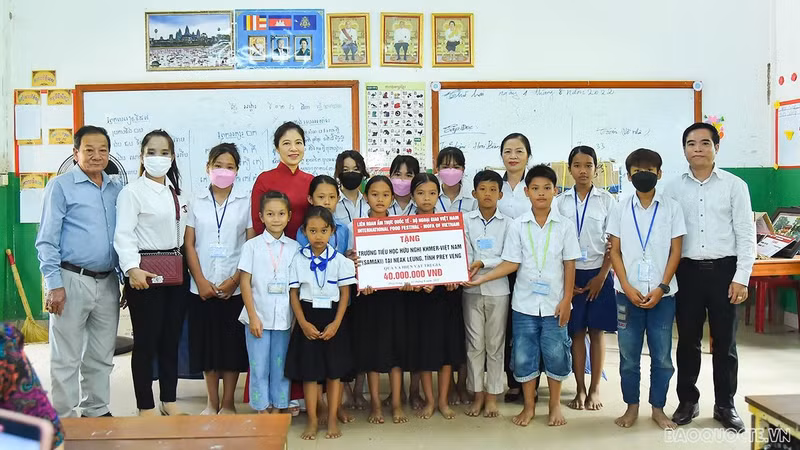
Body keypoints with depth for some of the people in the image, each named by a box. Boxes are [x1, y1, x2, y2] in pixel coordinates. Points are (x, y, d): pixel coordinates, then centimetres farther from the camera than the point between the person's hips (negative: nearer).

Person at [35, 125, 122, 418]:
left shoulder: (116, 190, 12)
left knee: (101, 356, 13)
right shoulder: (61, 186, -2)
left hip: (107, 282, 5)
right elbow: (47, 240, -6)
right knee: (67, 358, 3)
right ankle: (65, 418, 14)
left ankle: (97, 412, 26)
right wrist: (54, 284, -12)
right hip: (72, 280, -5)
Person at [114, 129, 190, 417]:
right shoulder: (132, 192, -7)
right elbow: (123, 235, -17)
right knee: (146, 340, 2)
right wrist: (132, 269, -30)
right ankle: (146, 406, 15)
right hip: (145, 274, -6)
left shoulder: (176, 191, 13)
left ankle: (169, 401, 25)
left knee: (171, 338, 13)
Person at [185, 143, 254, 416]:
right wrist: (201, 281, -6)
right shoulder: (197, 201, 5)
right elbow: (189, 244, 4)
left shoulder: (246, 201, 0)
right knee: (206, 344, 8)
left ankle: (228, 403, 17)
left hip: (235, 288, -2)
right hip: (202, 288, 2)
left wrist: (233, 280, -10)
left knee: (233, 345, 3)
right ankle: (212, 402, 22)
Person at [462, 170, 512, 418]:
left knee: (495, 344, 6)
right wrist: (463, 273, -22)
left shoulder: (507, 223, 1)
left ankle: (492, 396, 17)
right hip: (472, 289, 1)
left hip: (497, 289, 0)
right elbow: (463, 252, -5)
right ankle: (478, 395, 18)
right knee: (474, 344, 6)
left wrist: (483, 263, -17)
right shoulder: (465, 220, 3)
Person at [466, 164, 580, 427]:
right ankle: (529, 406, 23)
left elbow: (569, 265, -1)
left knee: (555, 354, 6)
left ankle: (555, 405, 26)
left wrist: (566, 300, -5)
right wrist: (482, 278, -11)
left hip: (554, 304, -1)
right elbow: (511, 263, -2)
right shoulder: (518, 226, -1)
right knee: (523, 356, 6)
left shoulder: (564, 226, -2)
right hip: (524, 303, 1)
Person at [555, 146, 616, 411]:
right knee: (576, 332, 5)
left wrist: (601, 276, -7)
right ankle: (580, 389, 15)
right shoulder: (560, 201, 3)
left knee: (597, 332, 5)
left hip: (598, 273, -1)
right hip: (570, 273, 1)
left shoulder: (607, 200, 0)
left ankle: (595, 389, 16)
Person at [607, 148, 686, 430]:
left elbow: (675, 251, 1)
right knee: (628, 356, 7)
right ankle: (632, 406, 21)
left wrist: (661, 288, -8)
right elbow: (615, 252, 3)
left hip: (662, 294, 0)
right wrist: (627, 287, -8)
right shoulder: (620, 209, 4)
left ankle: (658, 408, 21)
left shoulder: (671, 208, 2)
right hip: (628, 293, 1)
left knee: (662, 356, 6)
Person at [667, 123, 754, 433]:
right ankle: (688, 401, 24)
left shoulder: (735, 186, 0)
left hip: (723, 270, -1)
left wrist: (741, 278, -7)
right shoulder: (674, 189, 4)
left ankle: (725, 405, 24)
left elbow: (746, 235, -1)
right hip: (687, 271, 1)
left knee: (724, 342, 9)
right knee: (687, 341, 10)